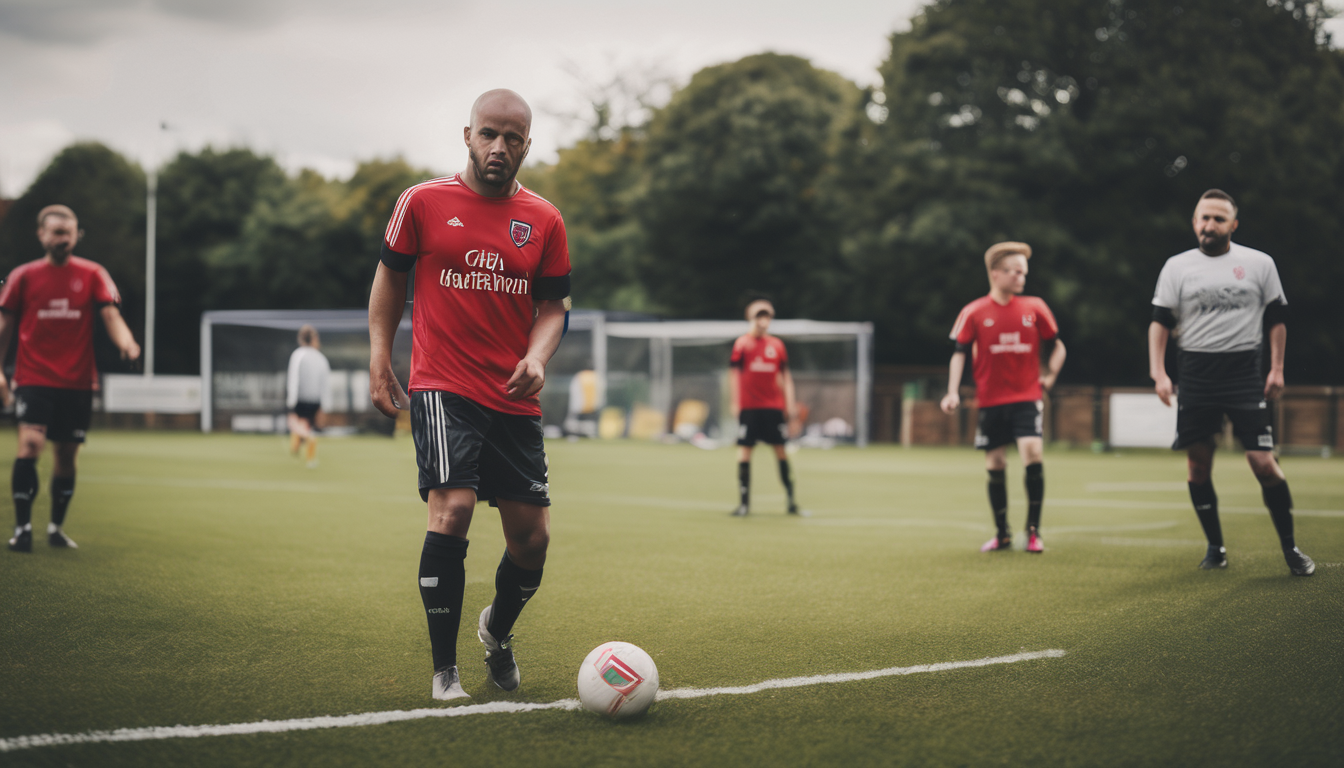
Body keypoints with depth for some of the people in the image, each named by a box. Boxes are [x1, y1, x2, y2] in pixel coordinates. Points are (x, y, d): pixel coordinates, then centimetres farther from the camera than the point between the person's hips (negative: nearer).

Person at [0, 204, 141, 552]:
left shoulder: (93, 275, 3)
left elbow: (111, 315, -6)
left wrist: (126, 343, -27)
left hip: (77, 382, 2)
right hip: (34, 379, -2)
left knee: (66, 455, 9)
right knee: (30, 444, -20)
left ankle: (56, 527, 26)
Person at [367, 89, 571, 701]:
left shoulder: (544, 221, 6)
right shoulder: (423, 202, 0)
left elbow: (552, 304, 12)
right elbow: (390, 276, 10)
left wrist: (538, 357, -8)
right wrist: (379, 359, 5)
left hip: (515, 399, 3)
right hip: (443, 389, -3)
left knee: (532, 536, 4)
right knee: (452, 509, -20)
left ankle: (498, 631, 36)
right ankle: (444, 668, -5)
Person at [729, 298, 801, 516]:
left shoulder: (777, 345, 8)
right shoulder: (742, 343, 0)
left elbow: (785, 375, 13)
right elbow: (734, 373, 0)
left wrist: (790, 402, 6)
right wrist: (735, 403, -6)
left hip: (774, 406, 2)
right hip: (749, 406, -2)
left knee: (780, 449, 3)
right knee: (744, 450, -4)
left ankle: (791, 497, 12)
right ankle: (744, 502, 1)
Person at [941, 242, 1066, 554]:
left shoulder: (1035, 308, 2)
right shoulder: (974, 312, -2)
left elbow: (1058, 347, 15)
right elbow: (960, 353, 1)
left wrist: (1048, 377, 4)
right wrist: (953, 392, -9)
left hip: (1026, 397, 0)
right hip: (990, 401, 0)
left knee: (1034, 455, -16)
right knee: (995, 466, 6)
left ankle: (1033, 531, -3)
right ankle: (1002, 534, 22)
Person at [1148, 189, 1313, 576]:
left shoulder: (1260, 263, 5)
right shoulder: (1177, 267, 6)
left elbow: (1277, 319, 10)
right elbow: (1160, 322, 5)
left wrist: (1276, 369, 3)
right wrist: (1158, 373, -6)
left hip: (1245, 376, -1)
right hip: (1195, 379, 2)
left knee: (1264, 463, -8)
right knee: (1198, 463, 4)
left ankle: (1290, 548, 5)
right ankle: (1215, 547, 18)